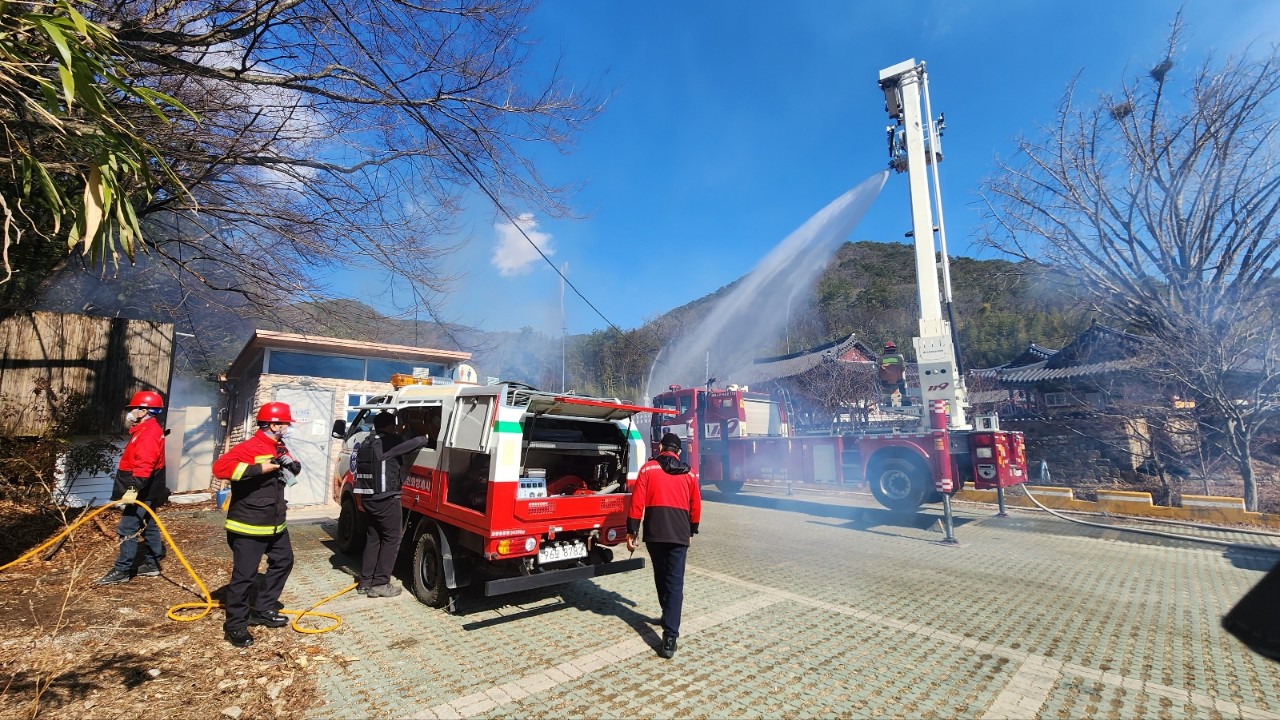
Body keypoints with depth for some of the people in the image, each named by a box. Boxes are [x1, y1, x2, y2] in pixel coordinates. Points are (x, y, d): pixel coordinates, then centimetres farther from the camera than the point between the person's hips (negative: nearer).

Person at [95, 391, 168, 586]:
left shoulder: (149, 433, -19)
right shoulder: (145, 430, 16)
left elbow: (145, 465, -30)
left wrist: (134, 488, -36)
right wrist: (134, 488, 27)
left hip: (143, 492, -11)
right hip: (144, 491, 11)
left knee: (128, 528, -6)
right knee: (147, 527, 14)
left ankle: (122, 571, 1)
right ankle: (152, 564, 22)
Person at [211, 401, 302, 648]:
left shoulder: (280, 448, 10)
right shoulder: (250, 447, -19)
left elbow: (289, 469, 25)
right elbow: (220, 467, -30)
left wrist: (294, 466, 0)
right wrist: (258, 469, -34)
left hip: (275, 525, 10)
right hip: (248, 527, -10)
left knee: (283, 562, 19)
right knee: (244, 575, -2)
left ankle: (263, 610, 33)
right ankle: (235, 626, 13)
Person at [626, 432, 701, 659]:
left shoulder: (648, 469, 2)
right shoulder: (689, 474, 10)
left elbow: (637, 501, -4)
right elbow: (696, 506, 16)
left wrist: (631, 531, 0)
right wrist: (691, 530, 30)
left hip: (654, 532, 0)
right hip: (679, 534, 1)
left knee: (661, 577, 21)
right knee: (675, 583, 0)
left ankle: (669, 617, 38)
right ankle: (670, 637, -8)